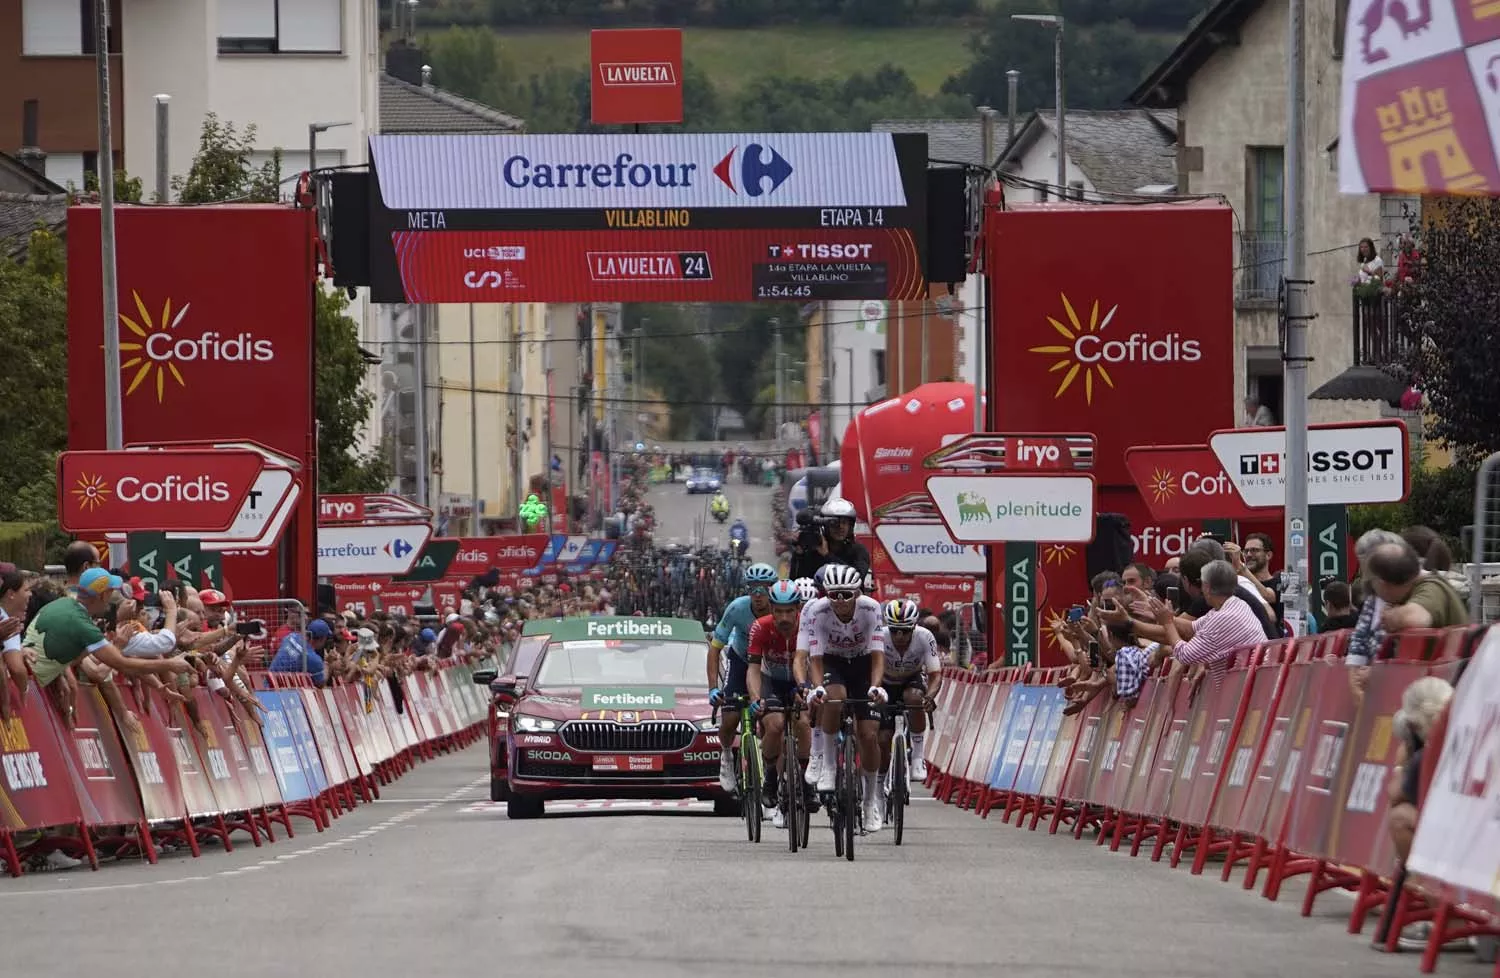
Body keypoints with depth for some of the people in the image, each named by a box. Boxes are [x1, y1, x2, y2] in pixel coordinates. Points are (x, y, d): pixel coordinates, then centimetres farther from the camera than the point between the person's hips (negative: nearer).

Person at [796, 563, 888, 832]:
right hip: (831, 663, -1)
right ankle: (827, 764, -21)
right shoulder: (816, 611, -27)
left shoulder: (871, 609, -26)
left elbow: (877, 656, -28)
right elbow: (814, 658, -29)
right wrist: (817, 687, -48)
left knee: (869, 735, -9)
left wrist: (875, 686, -46)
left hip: (862, 664, 1)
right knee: (835, 697, -36)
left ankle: (872, 799, 10)